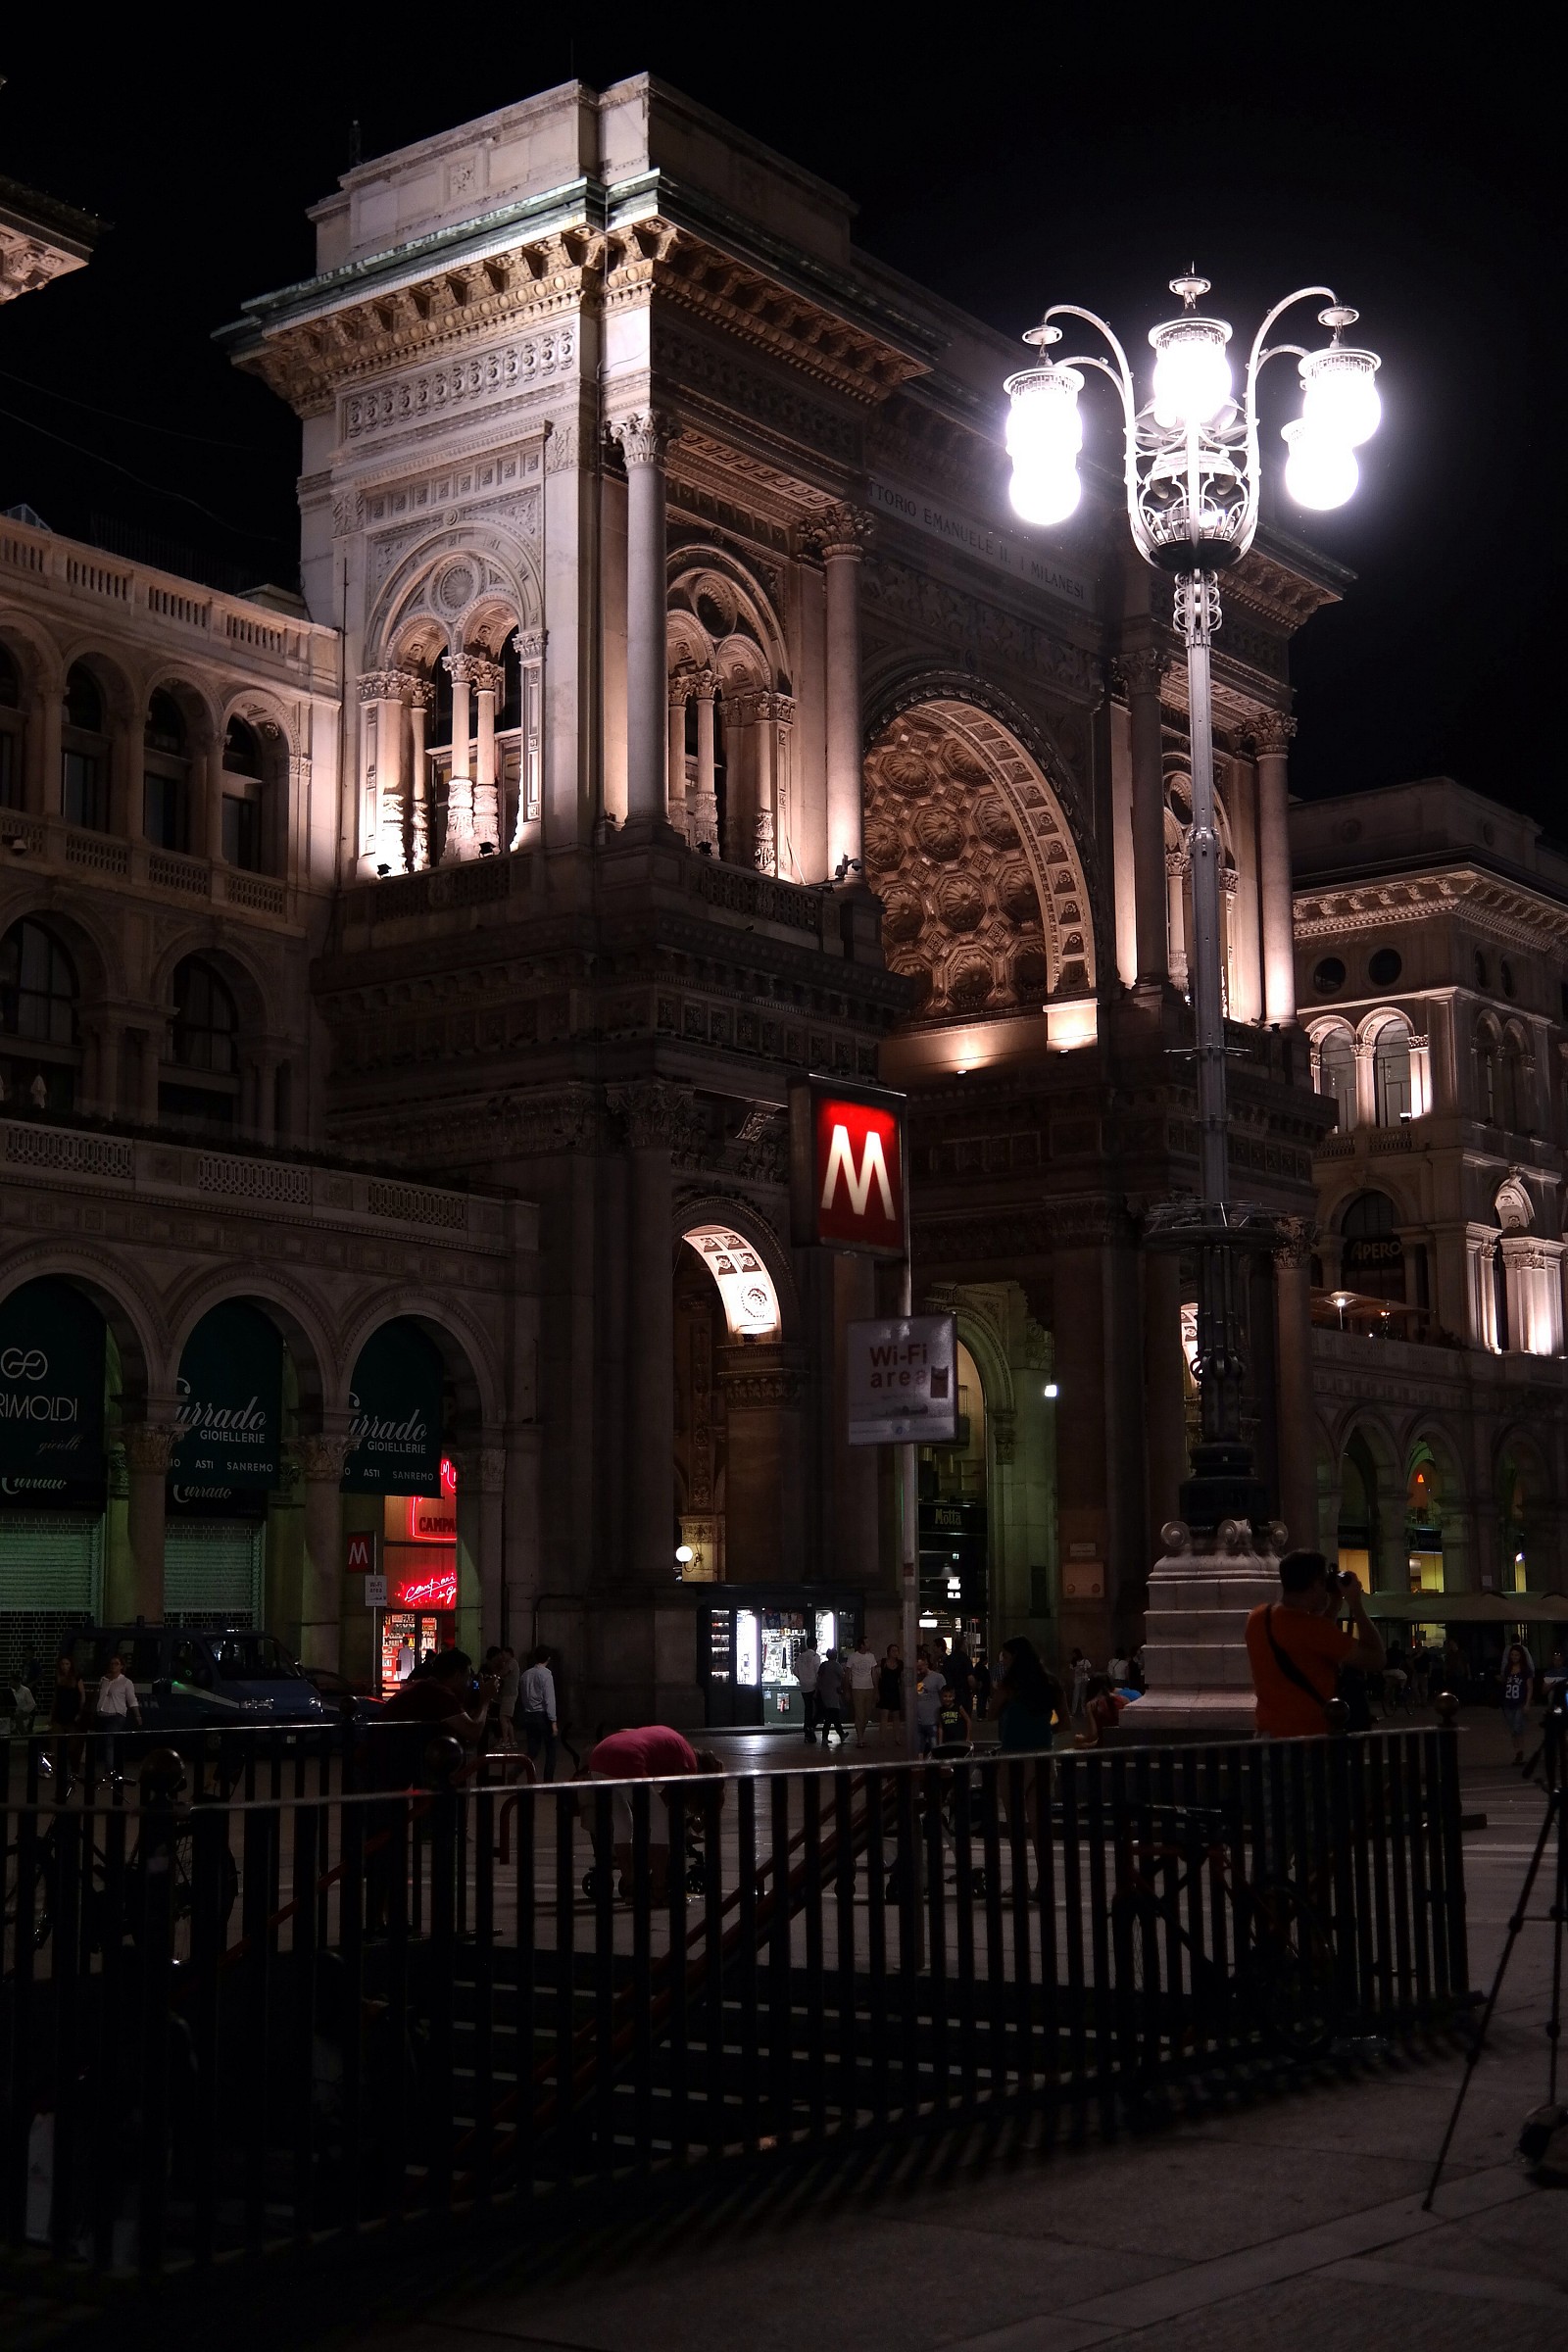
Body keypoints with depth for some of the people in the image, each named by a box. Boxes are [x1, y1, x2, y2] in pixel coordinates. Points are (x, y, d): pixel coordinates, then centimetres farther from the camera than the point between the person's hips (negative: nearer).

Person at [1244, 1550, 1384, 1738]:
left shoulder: (1259, 1617, 5)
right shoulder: (1310, 1627, -19)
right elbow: (1374, 1660, -13)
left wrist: (1334, 1605, 19)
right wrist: (1356, 1604, -5)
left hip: (1269, 1735, 8)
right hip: (1310, 1740, -8)